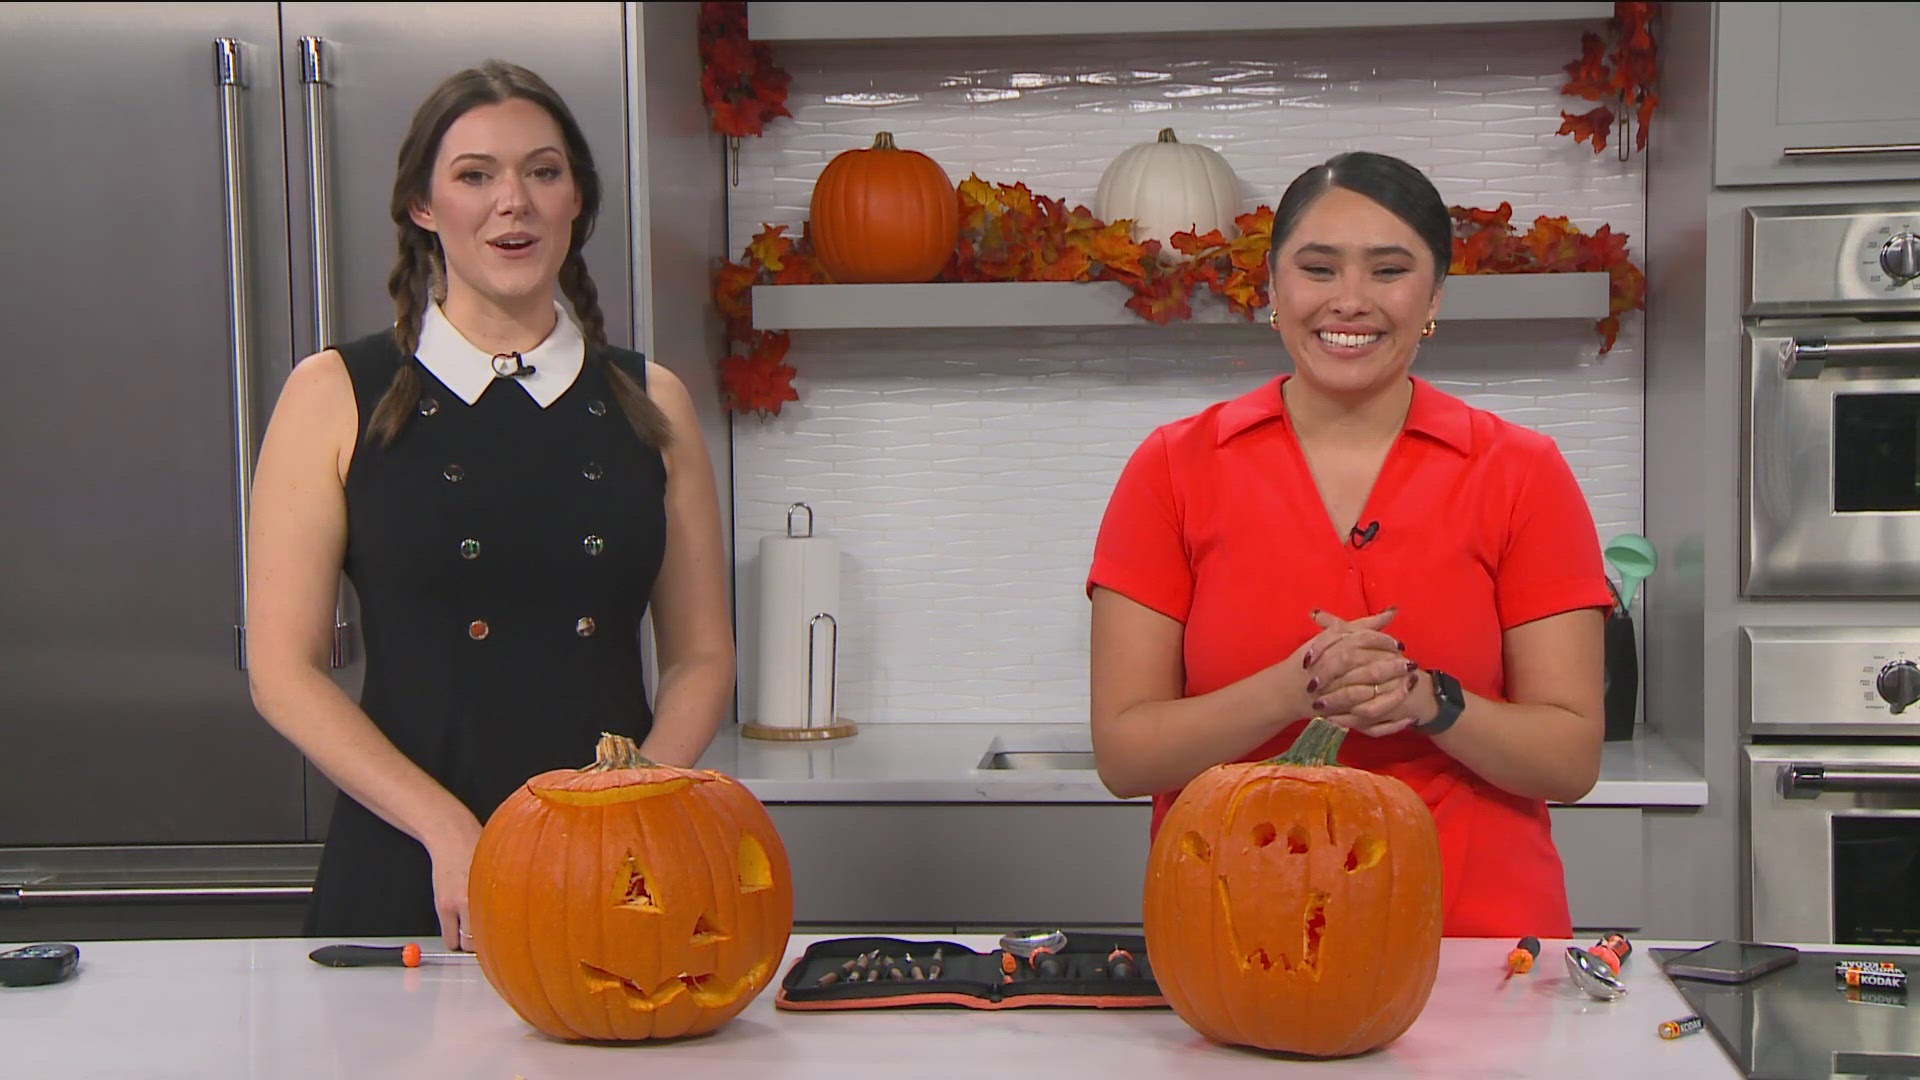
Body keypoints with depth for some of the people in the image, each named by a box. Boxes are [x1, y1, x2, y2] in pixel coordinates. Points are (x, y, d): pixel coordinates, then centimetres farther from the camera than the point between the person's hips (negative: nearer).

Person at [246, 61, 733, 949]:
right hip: (403, 874, -2)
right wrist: (449, 830, -14)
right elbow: (284, 671, -4)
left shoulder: (651, 404, 8)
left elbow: (701, 657, 10)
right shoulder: (337, 398, 0)